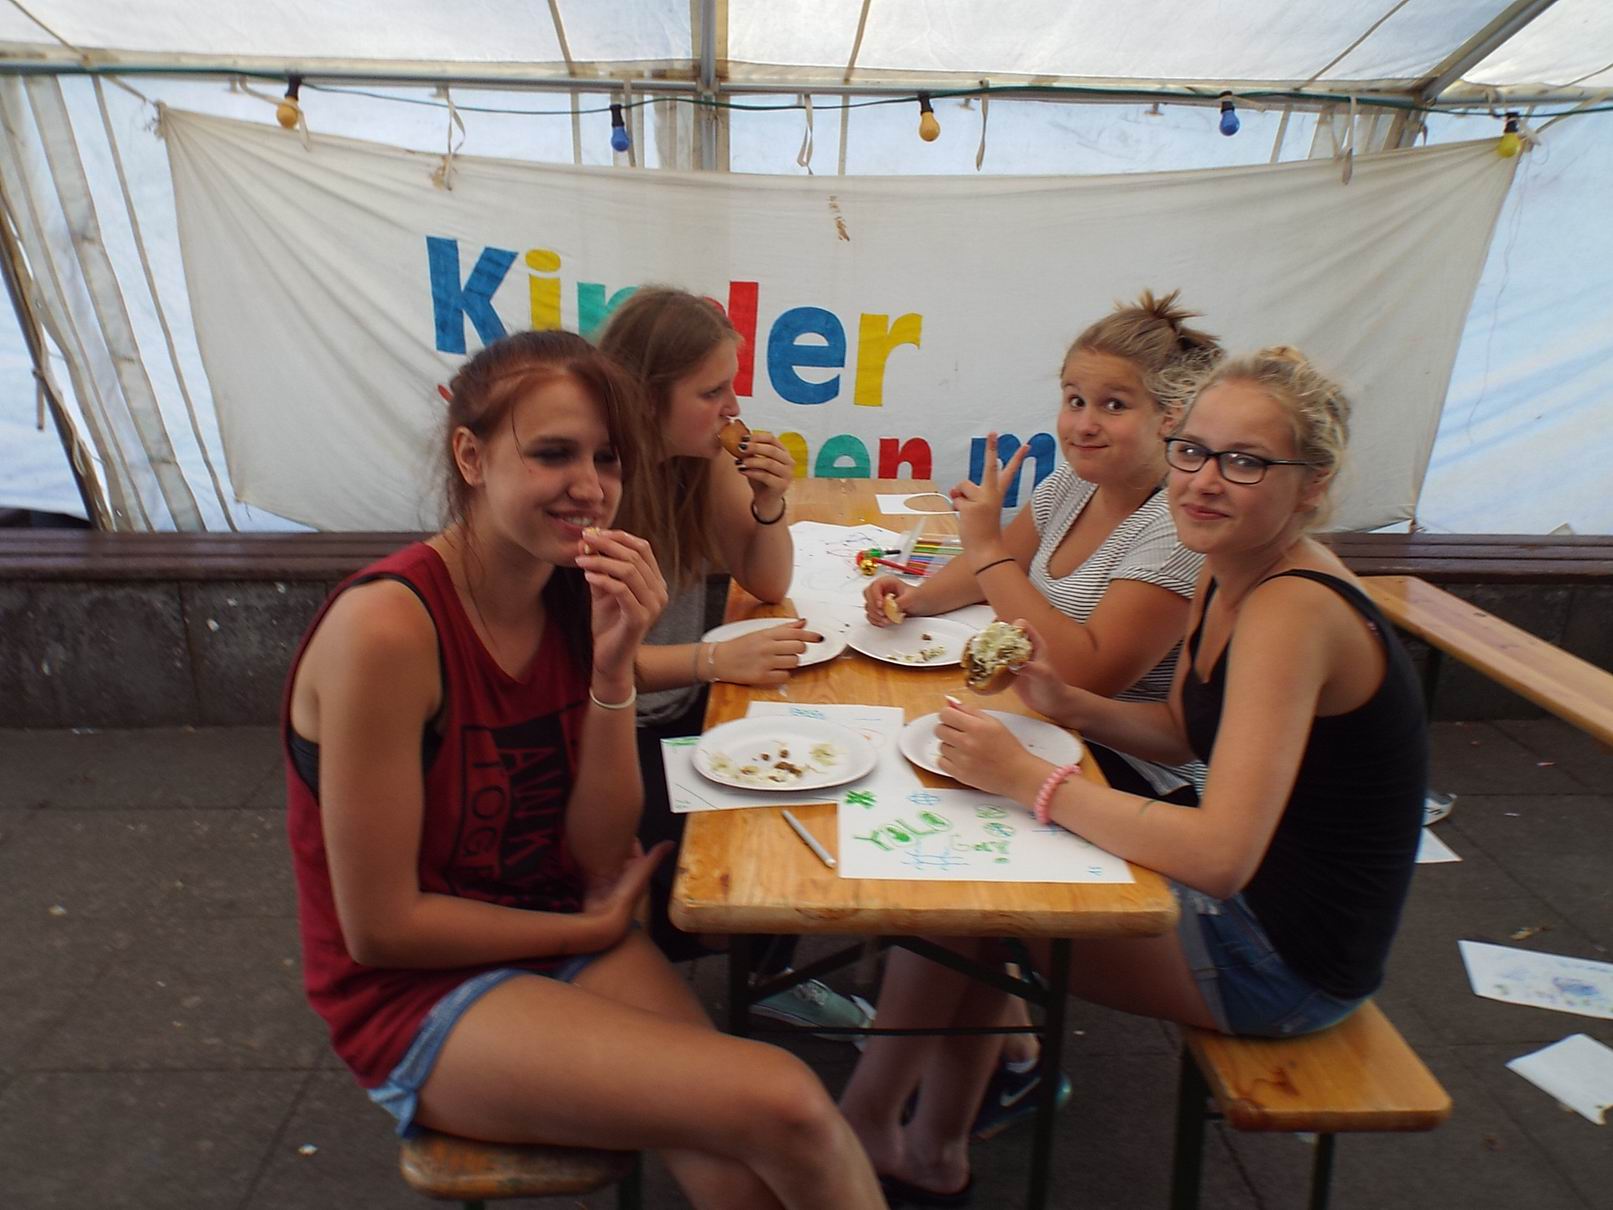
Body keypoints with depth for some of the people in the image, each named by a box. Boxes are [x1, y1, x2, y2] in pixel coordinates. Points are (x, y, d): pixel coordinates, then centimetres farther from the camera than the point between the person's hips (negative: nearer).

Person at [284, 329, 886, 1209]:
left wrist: (613, 670, -18)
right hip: (418, 990, -4)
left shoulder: (575, 595, -4)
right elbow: (381, 928, -17)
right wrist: (592, 929, -6)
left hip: (559, 943, 5)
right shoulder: (388, 626, -23)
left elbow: (600, 857, -5)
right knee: (784, 1109, -21)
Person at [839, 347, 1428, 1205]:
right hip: (1246, 901, 9)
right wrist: (1067, 705, -6)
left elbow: (1220, 856, -35)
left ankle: (864, 1122, 22)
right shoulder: (1229, 572, 0)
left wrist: (1027, 779, -31)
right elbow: (1183, 731, 12)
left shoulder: (1293, 609, -27)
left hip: (1286, 957, -8)